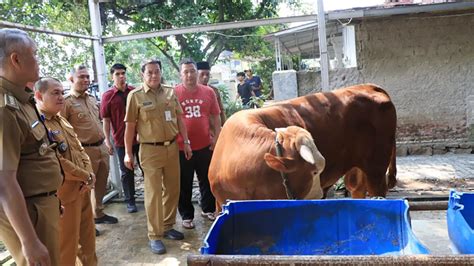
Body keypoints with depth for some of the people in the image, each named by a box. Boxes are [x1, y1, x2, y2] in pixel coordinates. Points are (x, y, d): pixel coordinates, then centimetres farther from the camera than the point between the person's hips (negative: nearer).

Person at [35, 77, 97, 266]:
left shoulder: (62, 120, 13)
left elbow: (80, 150, 14)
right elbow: (57, 163, -23)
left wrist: (90, 175, -2)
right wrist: (87, 177, -12)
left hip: (82, 188, 9)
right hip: (64, 193, -9)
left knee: (88, 236, 20)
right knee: (67, 243, 4)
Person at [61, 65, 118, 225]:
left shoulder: (92, 99, 12)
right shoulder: (67, 102, -12)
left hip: (101, 147, 8)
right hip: (85, 150, -7)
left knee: (101, 185, 17)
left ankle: (99, 214, 33)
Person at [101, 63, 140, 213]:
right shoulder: (108, 96, -3)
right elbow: (106, 120, -1)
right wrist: (107, 141, -5)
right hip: (121, 140, -1)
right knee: (126, 172, 10)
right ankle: (130, 201, 22)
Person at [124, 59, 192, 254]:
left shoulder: (170, 92, 7)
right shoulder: (135, 96, -4)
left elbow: (179, 119, 12)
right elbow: (130, 126, -4)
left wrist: (186, 143, 9)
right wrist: (128, 153, -4)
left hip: (172, 147, 5)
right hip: (150, 150, -4)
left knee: (173, 189, 12)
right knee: (153, 193, 1)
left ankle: (167, 227, 30)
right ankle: (155, 236, 11)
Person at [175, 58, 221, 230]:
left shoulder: (208, 92, 3)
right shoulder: (173, 93, -6)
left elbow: (215, 116, 9)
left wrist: (217, 136, 4)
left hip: (205, 145, 3)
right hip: (182, 147, -3)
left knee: (207, 180, 17)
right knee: (184, 184, 9)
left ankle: (208, 209, 36)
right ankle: (187, 216, 23)